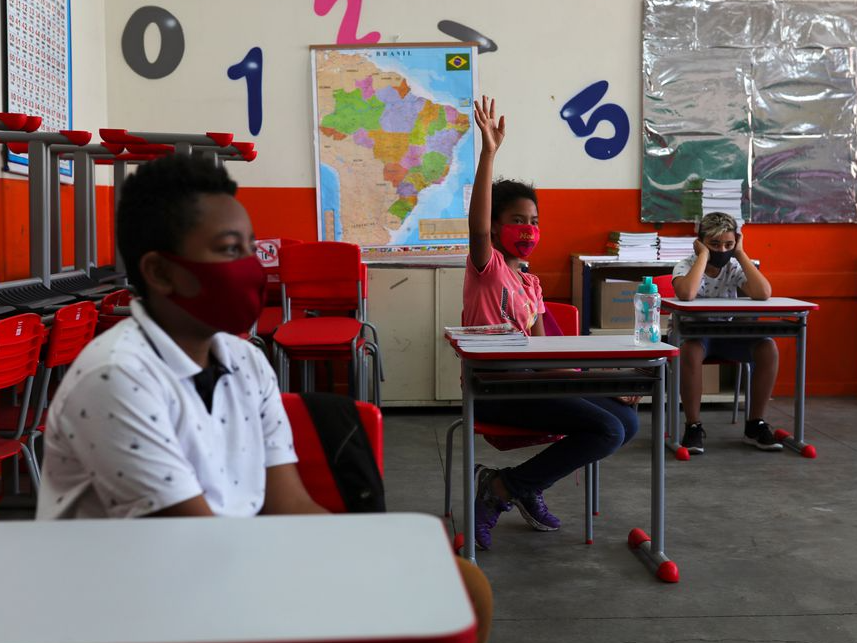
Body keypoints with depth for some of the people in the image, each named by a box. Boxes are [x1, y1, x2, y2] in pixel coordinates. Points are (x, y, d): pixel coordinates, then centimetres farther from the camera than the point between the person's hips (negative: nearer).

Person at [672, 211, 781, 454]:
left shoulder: (734, 268, -4)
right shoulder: (686, 266, -12)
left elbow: (763, 293, -24)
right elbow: (686, 294, -38)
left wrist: (740, 253, -18)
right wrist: (704, 255, -26)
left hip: (728, 334, 3)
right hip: (693, 333, -3)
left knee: (768, 348, -23)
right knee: (690, 350, -39)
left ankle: (755, 425, -8)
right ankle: (693, 426, -23)